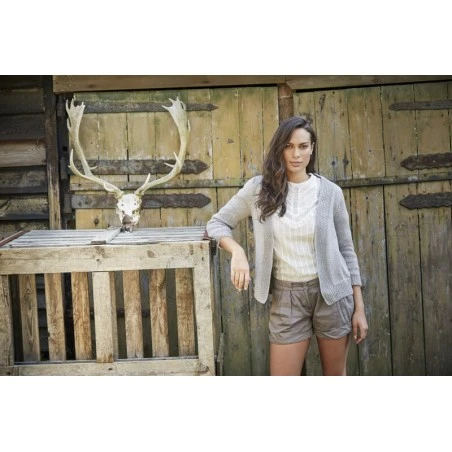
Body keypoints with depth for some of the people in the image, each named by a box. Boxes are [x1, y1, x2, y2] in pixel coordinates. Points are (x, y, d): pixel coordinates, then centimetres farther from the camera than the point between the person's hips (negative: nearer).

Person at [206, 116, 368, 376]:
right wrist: (238, 252, -18)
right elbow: (217, 223, 3)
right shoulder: (259, 188, -2)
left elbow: (346, 250, 3)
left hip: (332, 292, 0)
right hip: (286, 296, 0)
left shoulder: (330, 191, -2)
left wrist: (359, 307, 1)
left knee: (336, 376, 12)